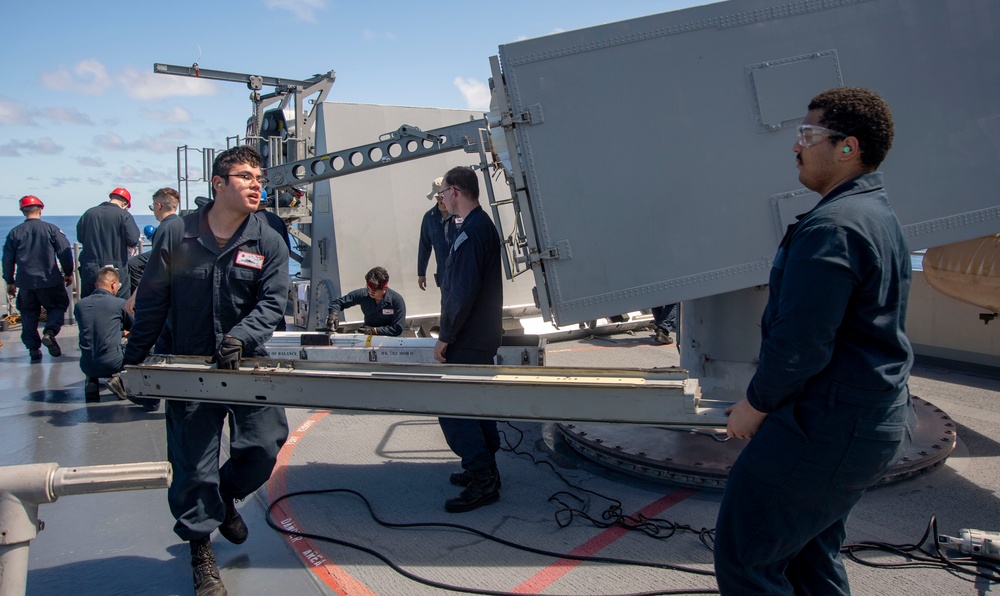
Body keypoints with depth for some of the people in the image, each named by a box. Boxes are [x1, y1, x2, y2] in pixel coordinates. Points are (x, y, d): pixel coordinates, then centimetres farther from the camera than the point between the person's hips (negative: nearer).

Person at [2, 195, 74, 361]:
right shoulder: (51, 229, -5)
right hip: (50, 280, -2)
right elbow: (64, 252, -5)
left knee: (28, 314, 13)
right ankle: (49, 332, -16)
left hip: (25, 283, 2)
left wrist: (10, 282, 17)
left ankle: (33, 347, 11)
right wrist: (68, 273, 7)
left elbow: (8, 259, 8)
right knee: (57, 307, 10)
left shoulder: (14, 232, 3)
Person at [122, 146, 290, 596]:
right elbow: (151, 302, 4)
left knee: (263, 446, -4)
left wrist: (239, 337, -26)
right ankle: (200, 550, 24)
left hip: (247, 363, 1)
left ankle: (226, 496, 31)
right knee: (193, 465, 2)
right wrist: (132, 361, 8)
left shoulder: (268, 243, 0)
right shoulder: (174, 234, -1)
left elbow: (272, 302, -9)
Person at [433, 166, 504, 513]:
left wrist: (445, 336, -18)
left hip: (467, 341, -11)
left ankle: (483, 481, -4)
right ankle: (484, 469, 27)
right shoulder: (485, 225, 14)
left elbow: (463, 291, -24)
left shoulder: (470, 231, -19)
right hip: (483, 337, 11)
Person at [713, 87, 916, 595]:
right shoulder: (881, 217, 14)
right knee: (810, 554, 23)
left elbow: (801, 342, -25)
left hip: (825, 430, -11)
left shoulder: (831, 227, -20)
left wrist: (756, 403, -8)